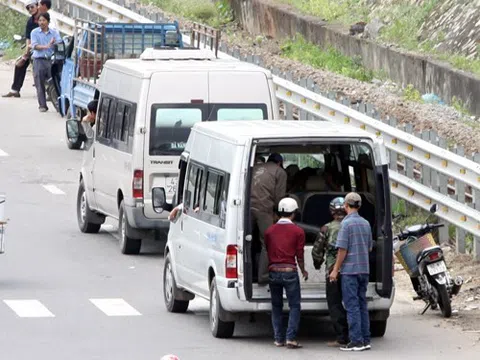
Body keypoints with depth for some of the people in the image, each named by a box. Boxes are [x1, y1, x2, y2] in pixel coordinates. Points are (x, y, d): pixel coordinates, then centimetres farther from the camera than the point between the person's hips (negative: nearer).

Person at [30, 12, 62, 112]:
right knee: (40, 85, -4)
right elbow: (34, 46, -6)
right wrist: (45, 46, -22)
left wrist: (54, 43, -25)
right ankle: (42, 105, 0)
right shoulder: (35, 32, 6)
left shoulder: (54, 32, 10)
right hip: (39, 60, -1)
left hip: (51, 59, 1)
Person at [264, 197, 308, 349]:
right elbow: (299, 255, -1)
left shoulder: (270, 230, 7)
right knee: (294, 306, 2)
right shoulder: (298, 231, -2)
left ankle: (278, 339, 12)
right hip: (290, 271, -3)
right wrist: (303, 271, 15)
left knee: (276, 306, 14)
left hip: (273, 271, 3)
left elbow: (267, 252, 11)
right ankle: (291, 338, -10)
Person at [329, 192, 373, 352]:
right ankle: (365, 340, 10)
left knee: (352, 306, -6)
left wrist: (335, 270, -7)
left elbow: (342, 249, -13)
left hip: (350, 270, -7)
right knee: (362, 305, 11)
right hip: (364, 269, 7)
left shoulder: (347, 223, -12)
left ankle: (356, 341, -9)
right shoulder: (365, 223, 10)